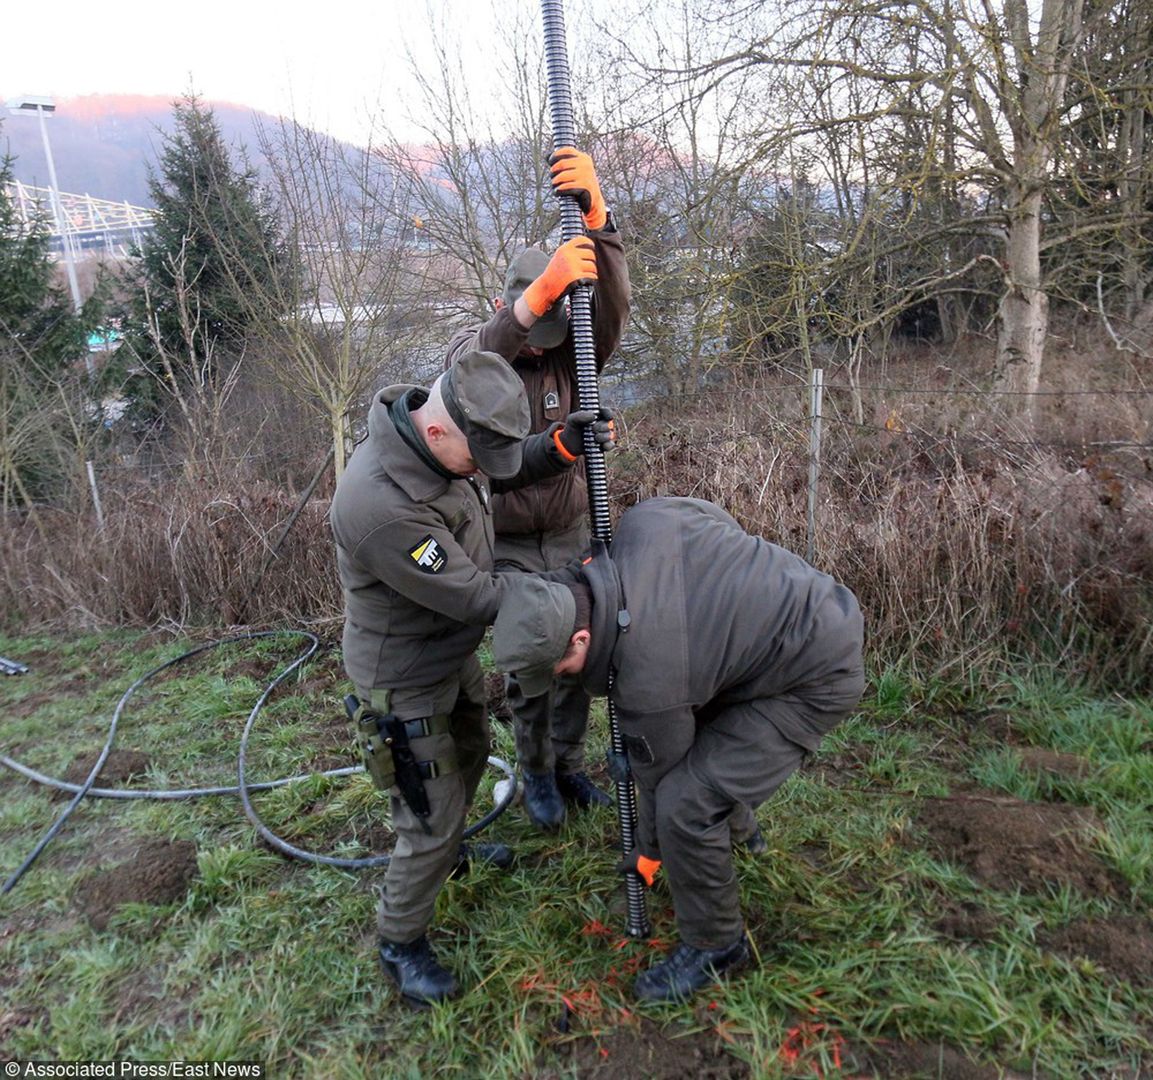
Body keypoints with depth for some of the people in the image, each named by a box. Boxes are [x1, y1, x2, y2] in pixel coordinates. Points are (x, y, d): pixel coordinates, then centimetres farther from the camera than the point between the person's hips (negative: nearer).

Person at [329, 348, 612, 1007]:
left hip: (456, 652, 9)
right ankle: (401, 943, 30)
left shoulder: (449, 436, -14)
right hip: (405, 680, -9)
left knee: (471, 754, 30)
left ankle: (448, 850, 59)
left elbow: (509, 470, 7)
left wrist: (561, 446, -12)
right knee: (433, 816, 4)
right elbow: (477, 597, -31)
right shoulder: (381, 506, -40)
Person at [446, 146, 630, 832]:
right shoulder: (474, 348, -12)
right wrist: (535, 298, -56)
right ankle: (536, 775, 29)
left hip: (571, 534, 2)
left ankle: (570, 765, 33)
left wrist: (597, 219, -47)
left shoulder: (573, 350, -7)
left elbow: (613, 309, -28)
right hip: (506, 543, -2)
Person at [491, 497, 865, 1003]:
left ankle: (715, 946, 12)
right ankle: (733, 824, 51)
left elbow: (660, 770, -11)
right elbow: (718, 516, 4)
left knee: (684, 805, -14)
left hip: (814, 681, -10)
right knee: (691, 725, 24)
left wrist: (650, 852, 9)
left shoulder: (647, 679, -29)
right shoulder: (639, 522, -15)